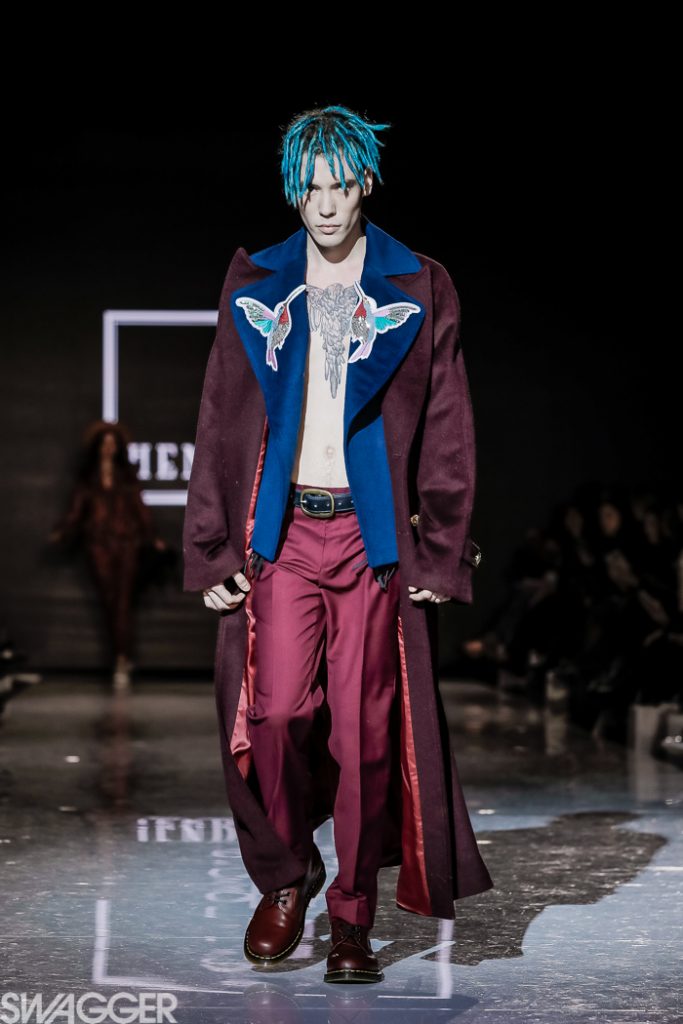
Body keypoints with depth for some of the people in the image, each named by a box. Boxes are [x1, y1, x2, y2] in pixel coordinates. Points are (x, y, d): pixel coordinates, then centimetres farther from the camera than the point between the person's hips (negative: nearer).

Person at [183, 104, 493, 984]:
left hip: (374, 535, -1)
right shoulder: (254, 289, 10)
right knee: (276, 715, -9)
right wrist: (212, 549, 2)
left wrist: (440, 552, -4)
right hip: (281, 532, 1)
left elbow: (447, 432, 4)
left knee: (365, 730, -1)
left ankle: (353, 918, 14)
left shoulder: (419, 292, 6)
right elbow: (221, 424, 9)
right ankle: (285, 879, 16)